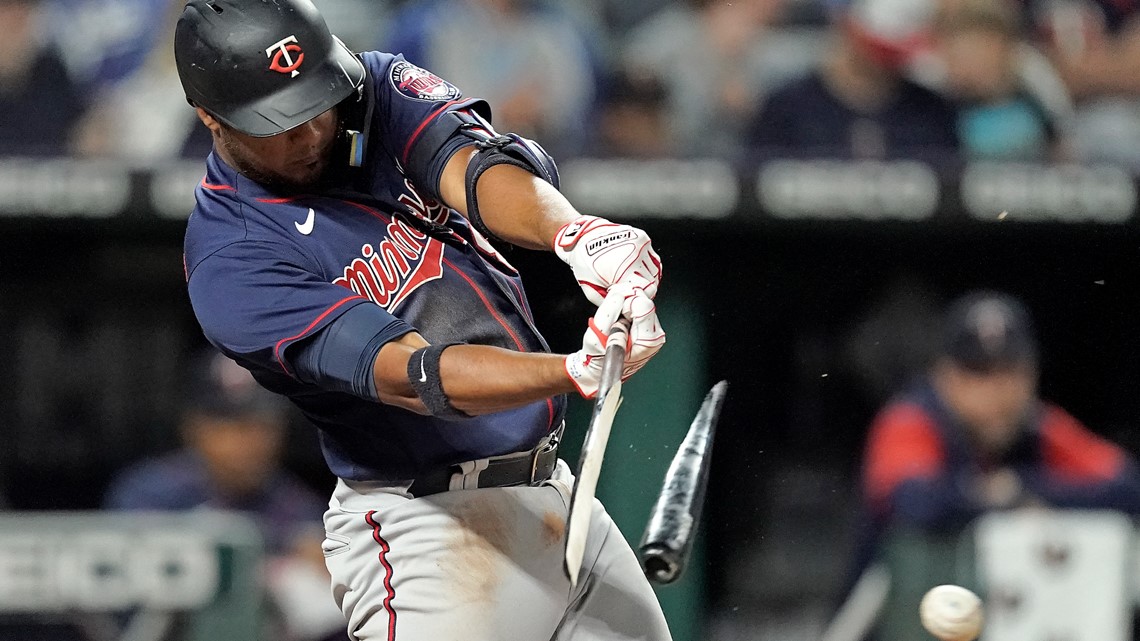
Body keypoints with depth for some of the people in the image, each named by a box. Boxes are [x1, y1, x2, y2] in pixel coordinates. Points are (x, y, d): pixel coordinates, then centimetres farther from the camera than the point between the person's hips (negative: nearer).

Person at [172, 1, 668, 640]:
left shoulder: (380, 89, 3)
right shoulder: (231, 266, -17)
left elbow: (474, 166, -16)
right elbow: (406, 374, -27)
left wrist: (577, 234, -38)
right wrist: (579, 370, -41)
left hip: (550, 486, 7)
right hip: (429, 532, -6)